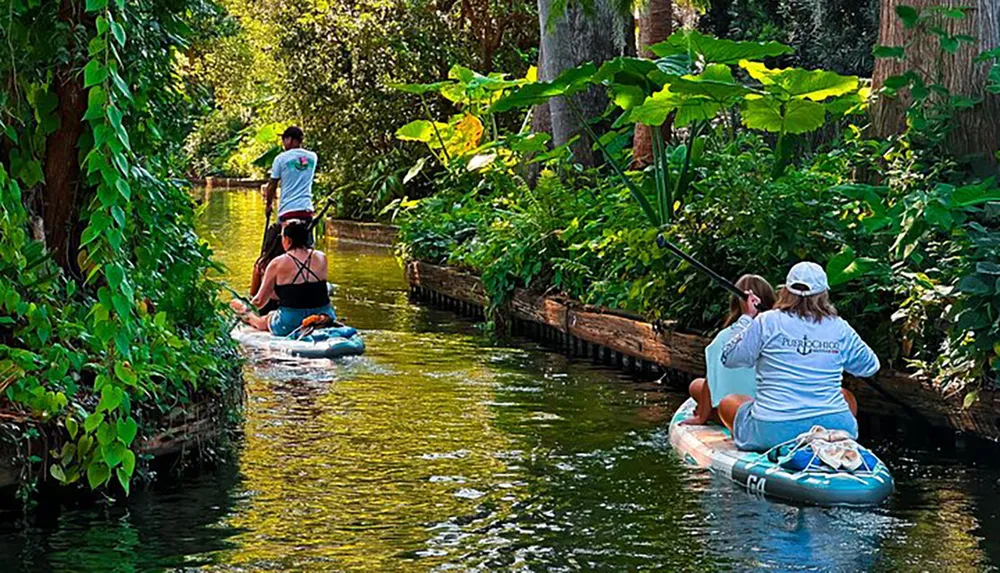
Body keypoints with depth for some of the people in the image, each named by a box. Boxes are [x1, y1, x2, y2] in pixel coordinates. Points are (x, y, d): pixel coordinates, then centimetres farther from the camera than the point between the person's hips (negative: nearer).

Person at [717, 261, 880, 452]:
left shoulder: (766, 323, -1)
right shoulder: (840, 329, 6)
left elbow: (728, 359, 10)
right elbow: (870, 366, 20)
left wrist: (746, 318, 21)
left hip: (771, 431, -2)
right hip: (833, 427, 2)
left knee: (727, 403, 27)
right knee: (847, 398, 37)